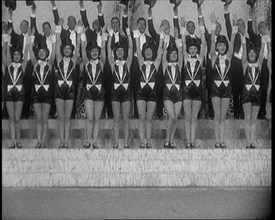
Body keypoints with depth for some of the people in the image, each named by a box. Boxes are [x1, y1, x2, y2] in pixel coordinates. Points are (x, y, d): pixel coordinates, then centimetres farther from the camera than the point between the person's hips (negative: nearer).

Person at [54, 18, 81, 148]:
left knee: (67, 117, 2)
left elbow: (78, 46, 1)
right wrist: (59, 28, 0)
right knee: (60, 117, 2)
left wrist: (79, 33, -5)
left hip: (70, 89, 0)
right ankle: (61, 141, 3)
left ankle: (66, 141, 3)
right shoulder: (59, 59, 7)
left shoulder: (73, 60, 7)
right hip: (59, 88, 0)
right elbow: (57, 44, 3)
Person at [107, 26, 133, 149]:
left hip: (126, 91, 0)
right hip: (115, 91, 0)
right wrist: (111, 36, -2)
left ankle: (126, 142, 3)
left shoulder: (127, 62, 9)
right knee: (116, 118, 2)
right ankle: (116, 142, 3)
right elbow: (108, 48, 2)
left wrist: (129, 35, -2)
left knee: (126, 118, 2)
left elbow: (130, 48, 3)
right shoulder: (113, 63, 8)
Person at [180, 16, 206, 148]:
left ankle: (192, 141, 4)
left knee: (194, 117, 3)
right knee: (187, 116, -2)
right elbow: (183, 45, -3)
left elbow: (203, 45, -3)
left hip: (197, 89, 0)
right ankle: (188, 141, 0)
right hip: (187, 89, 0)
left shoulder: (200, 59, 6)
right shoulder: (186, 58, 6)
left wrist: (202, 30, -11)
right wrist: (183, 29, -13)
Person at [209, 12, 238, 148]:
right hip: (215, 87, -2)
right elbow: (212, 41, -8)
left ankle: (222, 140, 6)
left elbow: (232, 42, -4)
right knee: (217, 116, -4)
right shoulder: (213, 57, 2)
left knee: (223, 116, 5)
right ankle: (217, 141, -2)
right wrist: (213, 25, -18)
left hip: (226, 87, 2)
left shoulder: (228, 56, 7)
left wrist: (234, 27, -14)